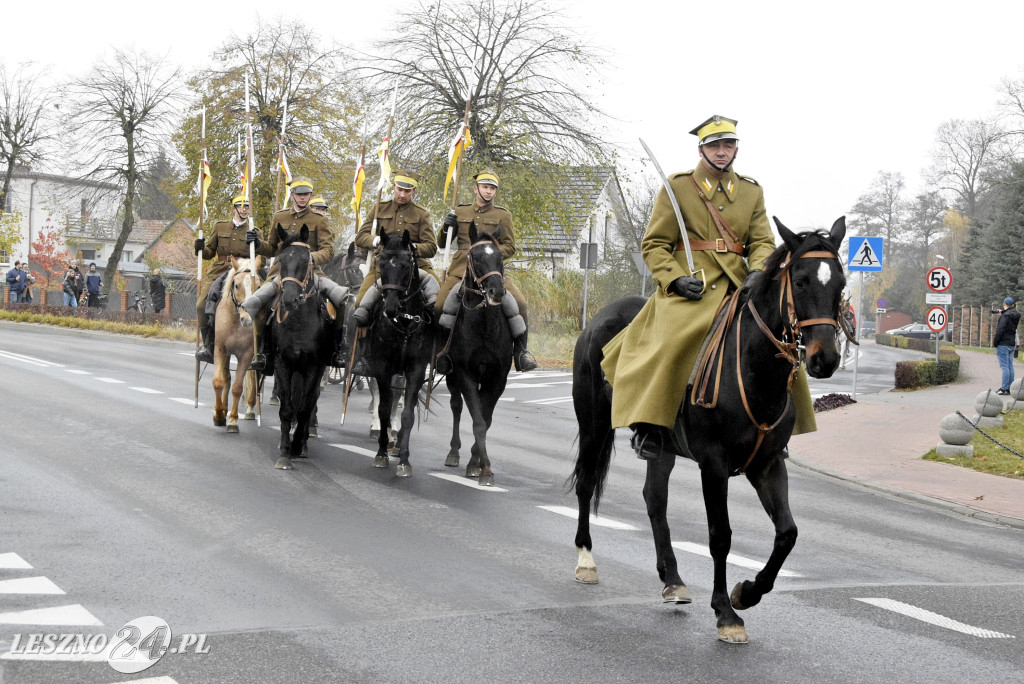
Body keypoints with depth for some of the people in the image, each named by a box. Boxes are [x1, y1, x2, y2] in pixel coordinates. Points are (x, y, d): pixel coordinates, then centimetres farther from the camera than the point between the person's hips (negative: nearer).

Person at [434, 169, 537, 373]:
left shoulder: (503, 216, 11)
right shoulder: (460, 212, 15)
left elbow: (510, 247, 7)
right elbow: (443, 244, 19)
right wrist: (447, 227, -2)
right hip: (461, 269, 1)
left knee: (519, 303, -21)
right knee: (439, 305, -20)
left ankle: (520, 350, -6)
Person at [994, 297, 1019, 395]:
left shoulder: (1005, 316, -15)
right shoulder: (1016, 316, 10)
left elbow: (1000, 331, -18)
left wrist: (995, 343, -9)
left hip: (1003, 344, -8)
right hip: (1012, 344, 8)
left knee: (1005, 367, -8)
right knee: (1010, 366, 10)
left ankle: (1004, 389, -8)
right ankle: (1010, 388, 13)